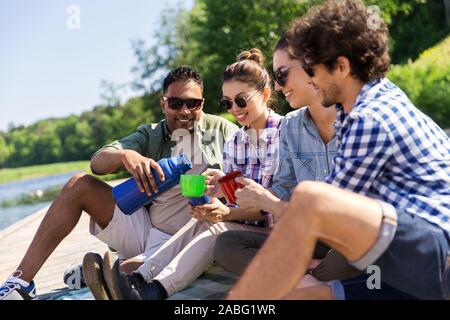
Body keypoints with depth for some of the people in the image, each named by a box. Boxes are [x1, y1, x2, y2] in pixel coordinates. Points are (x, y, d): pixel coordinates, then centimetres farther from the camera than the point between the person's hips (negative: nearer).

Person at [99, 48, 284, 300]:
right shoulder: (233, 144, 15)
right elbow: (233, 202, 11)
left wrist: (227, 213, -24)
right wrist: (220, 185, -13)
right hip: (240, 230, 5)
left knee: (213, 227, -29)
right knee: (202, 222, -25)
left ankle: (154, 290, -39)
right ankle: (138, 281, -37)